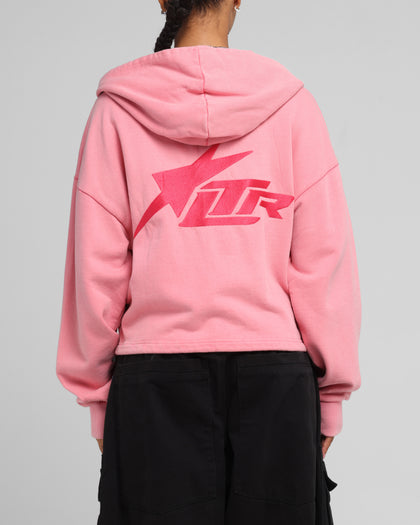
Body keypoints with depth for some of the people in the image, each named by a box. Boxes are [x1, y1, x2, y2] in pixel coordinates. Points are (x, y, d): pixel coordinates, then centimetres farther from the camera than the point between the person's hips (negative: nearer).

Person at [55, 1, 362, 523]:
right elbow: (325, 259, -3)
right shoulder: (290, 103, -1)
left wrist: (96, 392, 7)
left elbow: (95, 265, -2)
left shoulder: (117, 108, -1)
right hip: (274, 375, 0)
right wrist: (331, 392, 6)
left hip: (154, 381, 0)